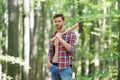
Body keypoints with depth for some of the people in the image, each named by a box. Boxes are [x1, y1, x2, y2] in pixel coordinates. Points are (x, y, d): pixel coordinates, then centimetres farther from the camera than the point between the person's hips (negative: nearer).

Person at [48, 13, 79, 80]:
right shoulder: (53, 35, 13)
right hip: (53, 67, 6)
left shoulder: (71, 34, -3)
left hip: (65, 67, -5)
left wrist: (60, 39, -18)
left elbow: (72, 50, -13)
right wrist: (49, 61, 2)